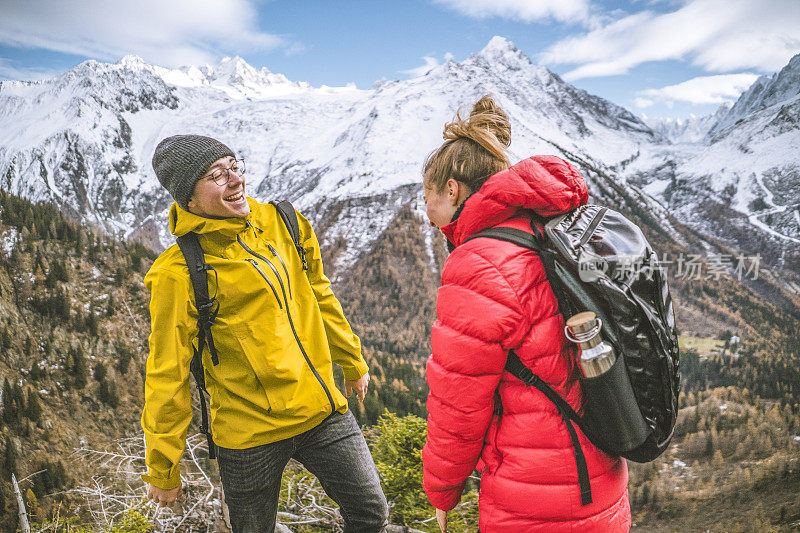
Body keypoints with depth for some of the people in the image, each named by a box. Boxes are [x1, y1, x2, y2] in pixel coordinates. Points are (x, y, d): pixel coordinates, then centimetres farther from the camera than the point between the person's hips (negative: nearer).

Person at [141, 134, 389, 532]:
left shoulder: (281, 223, 1)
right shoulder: (178, 273, -15)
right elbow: (167, 376, -9)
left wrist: (353, 362, 21)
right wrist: (162, 470, -2)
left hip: (324, 411, 5)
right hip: (250, 430, -4)